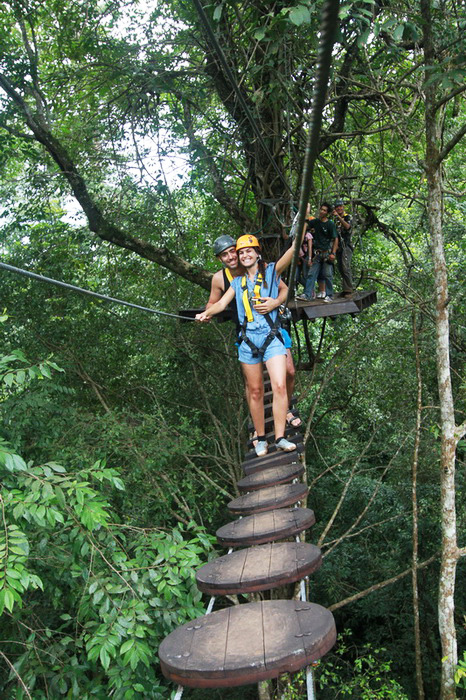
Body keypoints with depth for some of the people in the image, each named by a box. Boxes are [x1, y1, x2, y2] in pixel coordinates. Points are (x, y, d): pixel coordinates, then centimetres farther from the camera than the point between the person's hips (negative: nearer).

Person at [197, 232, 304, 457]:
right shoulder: (238, 282, 15)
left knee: (279, 386, -14)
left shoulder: (271, 271, 6)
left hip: (272, 338, -3)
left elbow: (291, 253, -7)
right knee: (255, 391, 7)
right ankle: (261, 438, 17)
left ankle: (280, 438, -8)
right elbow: (221, 303, 7)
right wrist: (207, 313, -12)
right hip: (248, 341, 3)